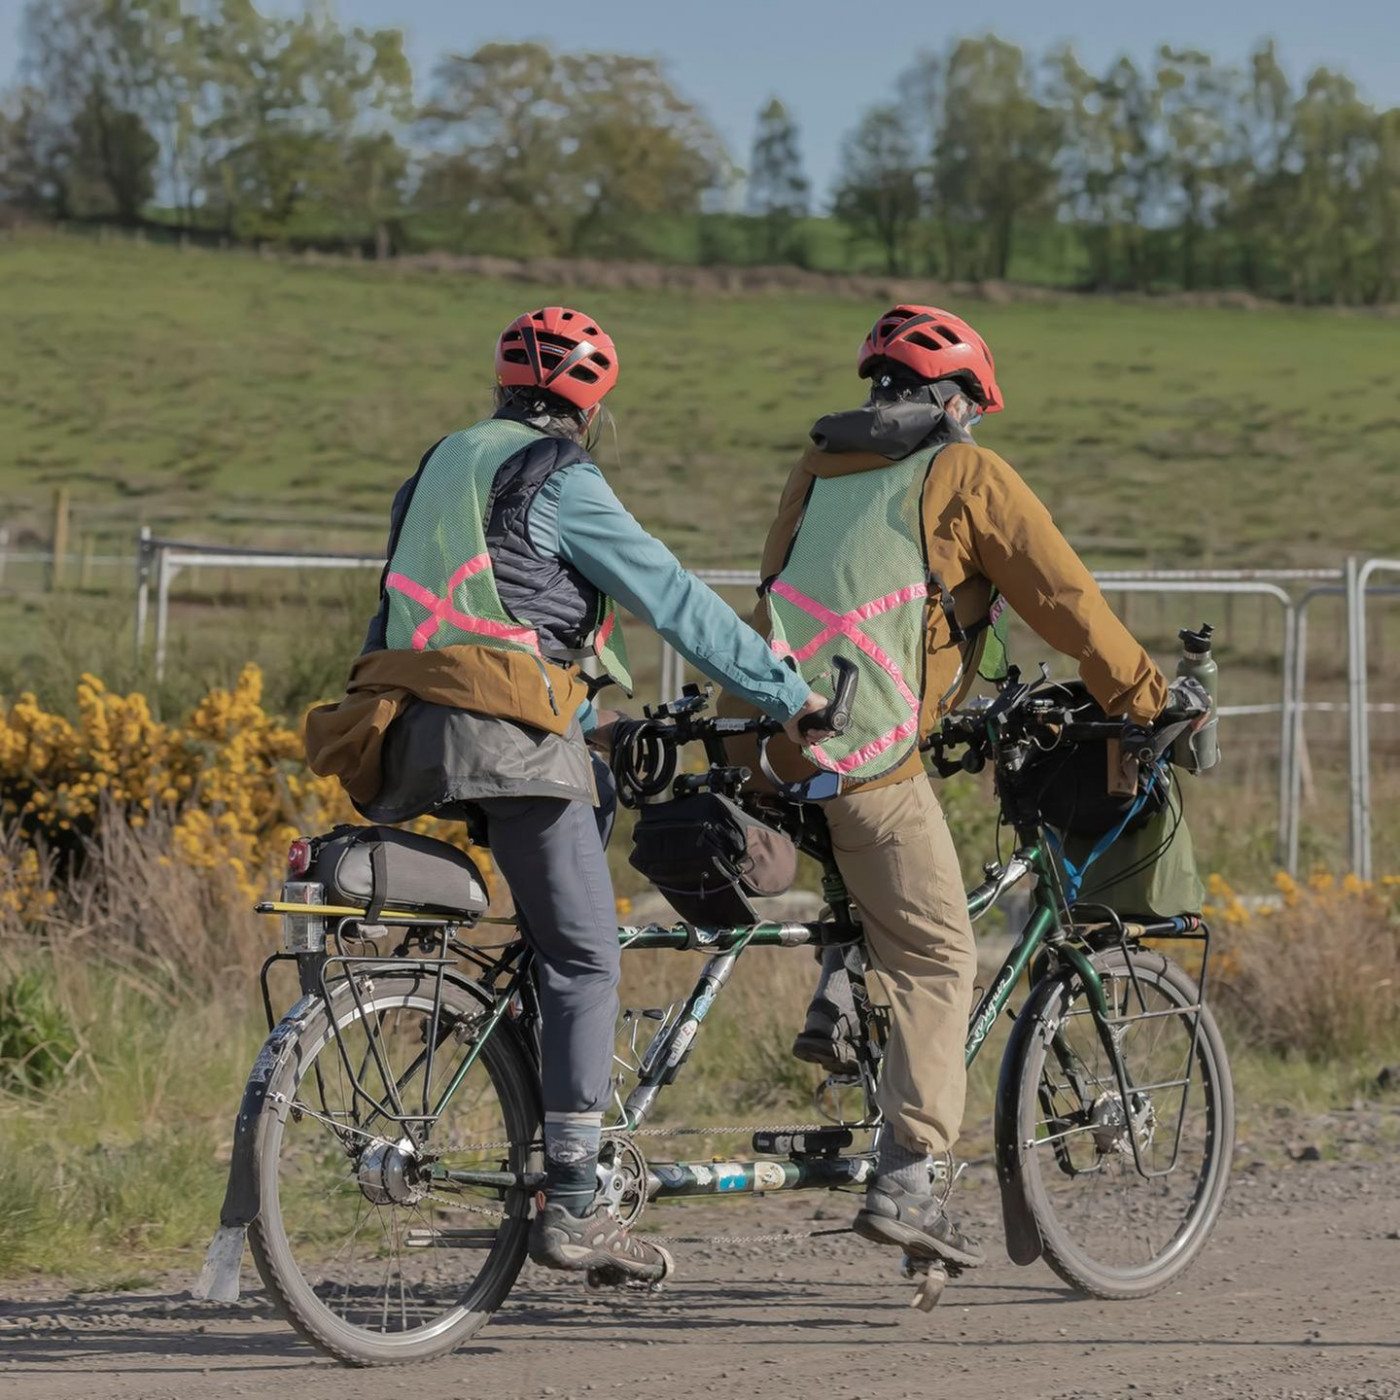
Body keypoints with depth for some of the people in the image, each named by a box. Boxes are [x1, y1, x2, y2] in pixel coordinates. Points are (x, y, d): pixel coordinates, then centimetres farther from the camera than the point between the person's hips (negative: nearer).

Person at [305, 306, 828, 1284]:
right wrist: (786, 692, 3)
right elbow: (672, 598, -3)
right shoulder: (559, 479, -2)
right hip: (509, 734, -8)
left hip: (413, 740, 8)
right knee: (586, 960, -3)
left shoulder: (442, 465, 23)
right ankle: (571, 1206, -9)